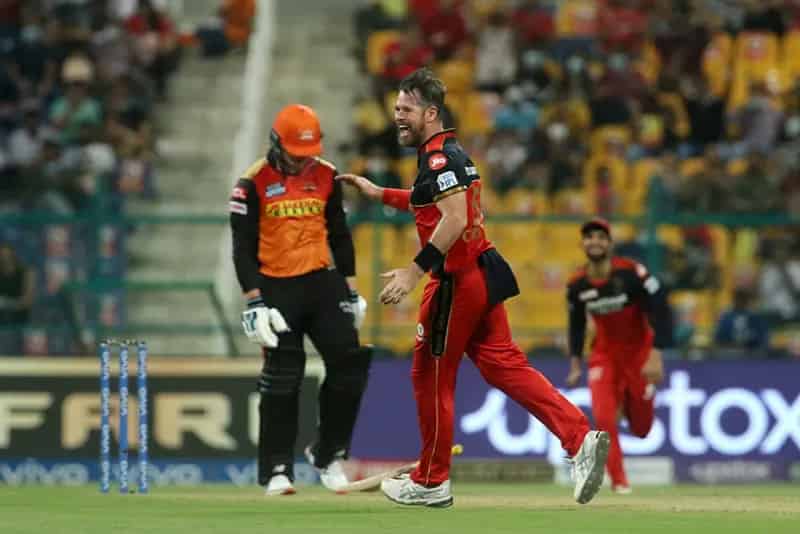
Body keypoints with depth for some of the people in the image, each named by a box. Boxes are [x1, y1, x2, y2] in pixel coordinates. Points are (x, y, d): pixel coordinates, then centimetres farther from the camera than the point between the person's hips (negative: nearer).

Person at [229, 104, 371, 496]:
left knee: (349, 364, -6)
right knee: (281, 381, -5)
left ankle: (328, 454, 10)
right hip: (277, 288, -4)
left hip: (323, 282, 4)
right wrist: (254, 301, -14)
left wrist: (351, 290, 12)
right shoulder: (254, 183, -6)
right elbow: (243, 246, -6)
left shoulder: (326, 176, 7)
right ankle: (276, 470, 2)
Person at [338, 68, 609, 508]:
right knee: (502, 364, 4)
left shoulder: (440, 157, -14)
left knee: (431, 374, 3)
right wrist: (379, 194, 34)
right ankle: (580, 437, -10)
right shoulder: (448, 154, 18)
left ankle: (431, 483, 12)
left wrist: (414, 271, -29)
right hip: (480, 274, 10)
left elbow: (455, 220, -26)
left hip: (456, 281, -10)